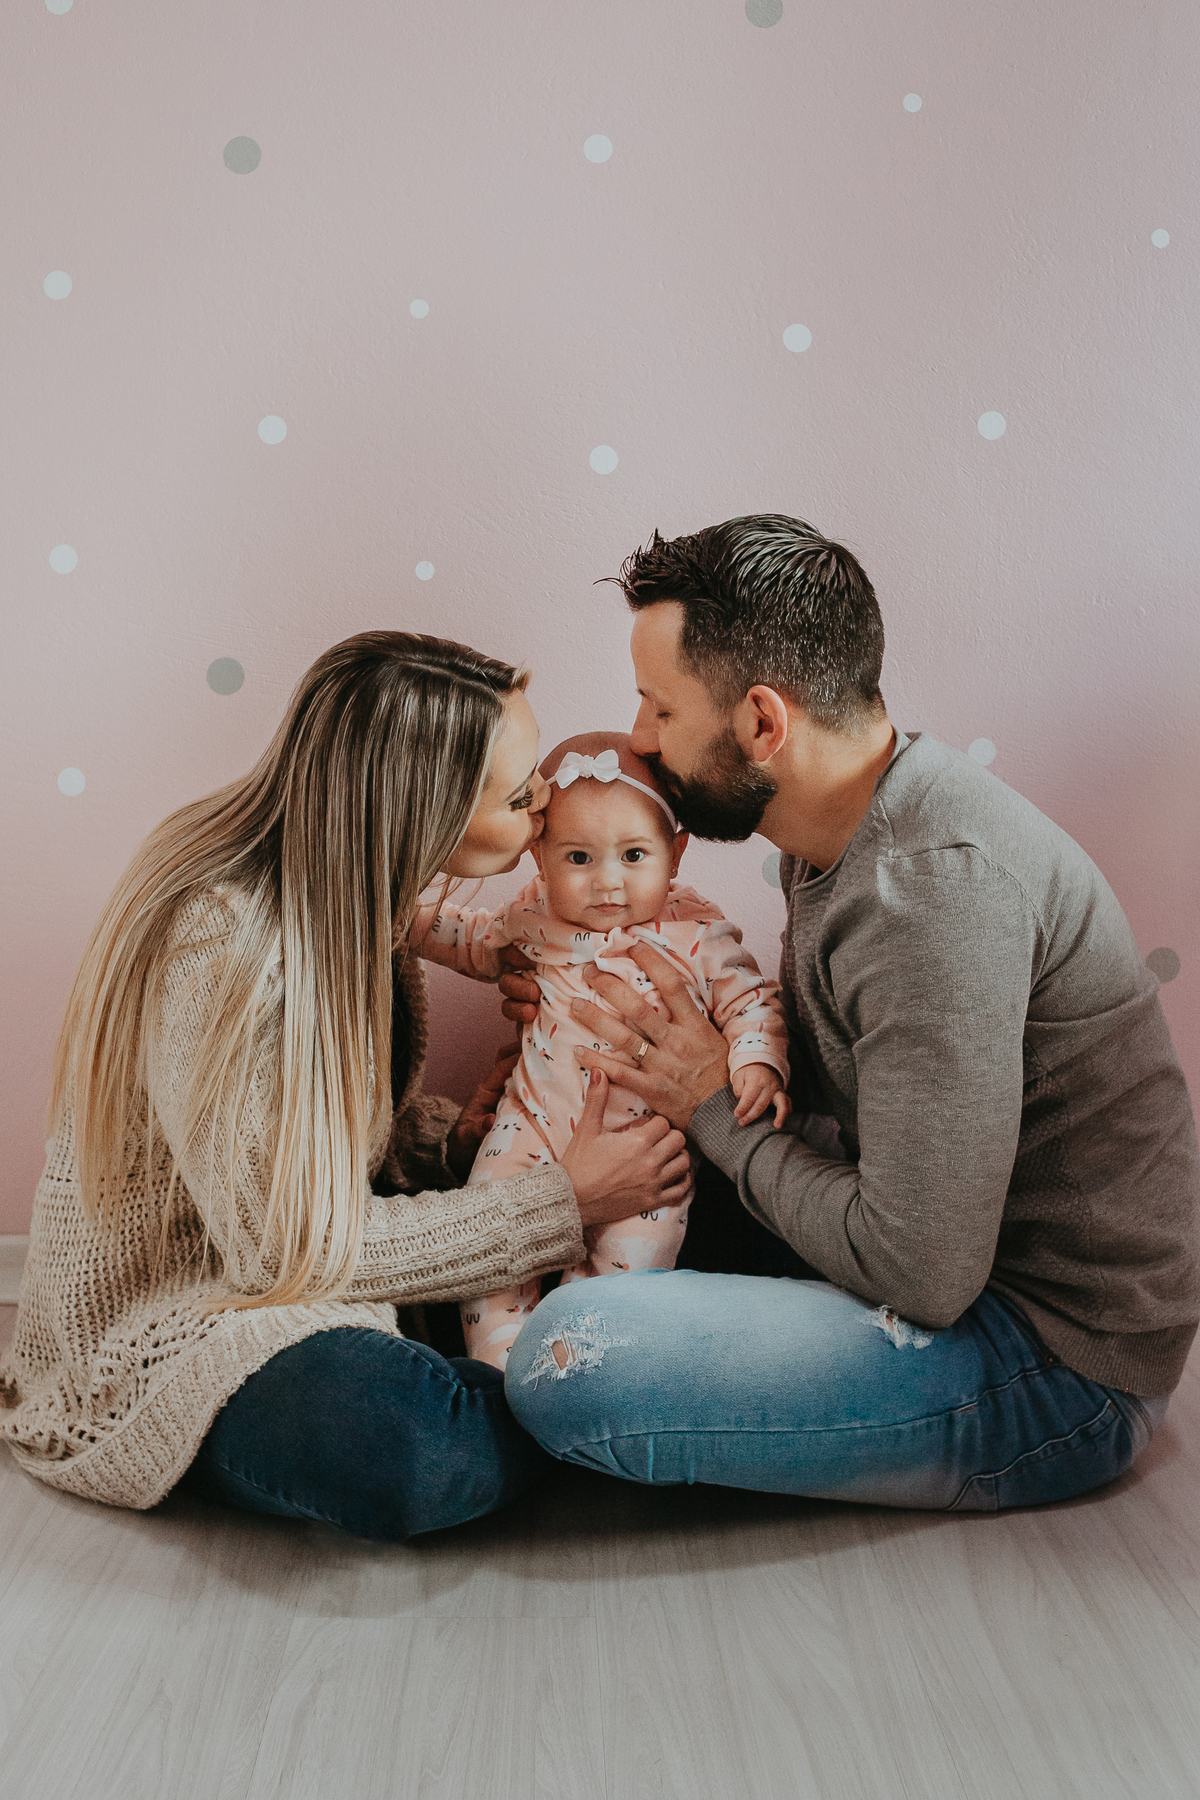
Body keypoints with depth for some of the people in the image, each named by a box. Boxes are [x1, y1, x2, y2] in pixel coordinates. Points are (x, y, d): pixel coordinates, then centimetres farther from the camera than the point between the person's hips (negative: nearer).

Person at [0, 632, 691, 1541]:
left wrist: (452, 1135, -12)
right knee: (429, 1457, -36)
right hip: (171, 1319, -7)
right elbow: (290, 1249, -25)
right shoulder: (219, 946, -30)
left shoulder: (350, 886, -3)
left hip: (295, 1255, 7)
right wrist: (564, 1203, -22)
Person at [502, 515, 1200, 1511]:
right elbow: (821, 1065, 16)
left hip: (1058, 1368, -9)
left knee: (570, 1355, -24)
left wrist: (716, 1109, -15)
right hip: (961, 1252, 9)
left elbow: (918, 1275, -29)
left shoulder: (941, 882, -29)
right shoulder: (847, 827, 3)